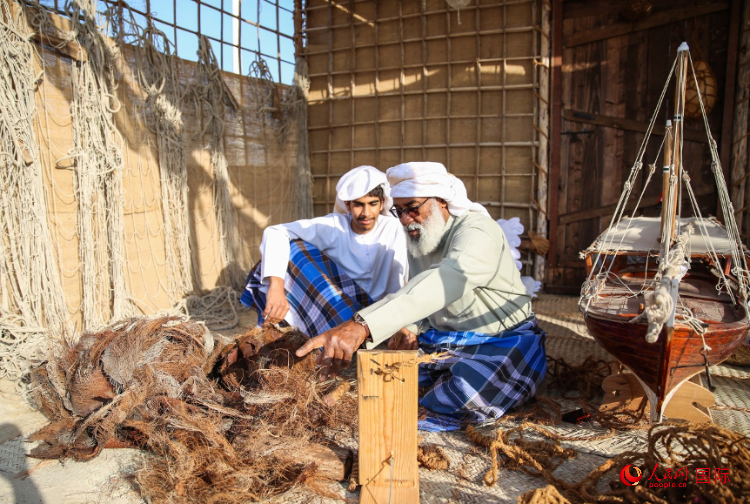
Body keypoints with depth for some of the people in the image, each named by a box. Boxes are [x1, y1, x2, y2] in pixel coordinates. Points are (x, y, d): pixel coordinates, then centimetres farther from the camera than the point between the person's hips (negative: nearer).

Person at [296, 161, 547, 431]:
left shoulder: (477, 230, -24)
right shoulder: (418, 237, 4)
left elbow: (446, 280, -45)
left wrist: (361, 325, -58)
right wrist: (411, 328, -13)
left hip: (504, 341, -7)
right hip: (444, 339, 8)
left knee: (468, 394, -37)